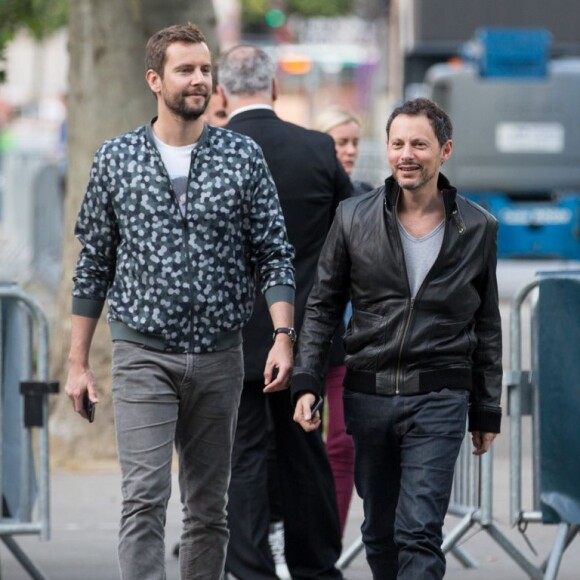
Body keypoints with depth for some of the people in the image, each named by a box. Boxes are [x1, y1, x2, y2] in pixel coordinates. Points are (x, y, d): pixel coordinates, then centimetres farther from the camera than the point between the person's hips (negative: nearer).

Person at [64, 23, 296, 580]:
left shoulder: (243, 157, 3)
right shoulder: (116, 159, 2)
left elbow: (275, 255, 2)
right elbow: (93, 266, 7)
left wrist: (282, 336, -12)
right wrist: (78, 363, 4)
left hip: (219, 358, 2)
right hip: (143, 355, -2)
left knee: (209, 508, 8)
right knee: (144, 497, -14)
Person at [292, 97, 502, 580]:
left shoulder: (477, 230, 1)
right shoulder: (354, 219, 1)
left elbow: (487, 328, 9)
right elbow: (322, 308, 7)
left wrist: (487, 412, 9)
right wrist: (306, 383, -2)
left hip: (438, 399, -2)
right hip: (368, 395, 2)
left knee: (419, 532, -11)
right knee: (379, 531, 11)